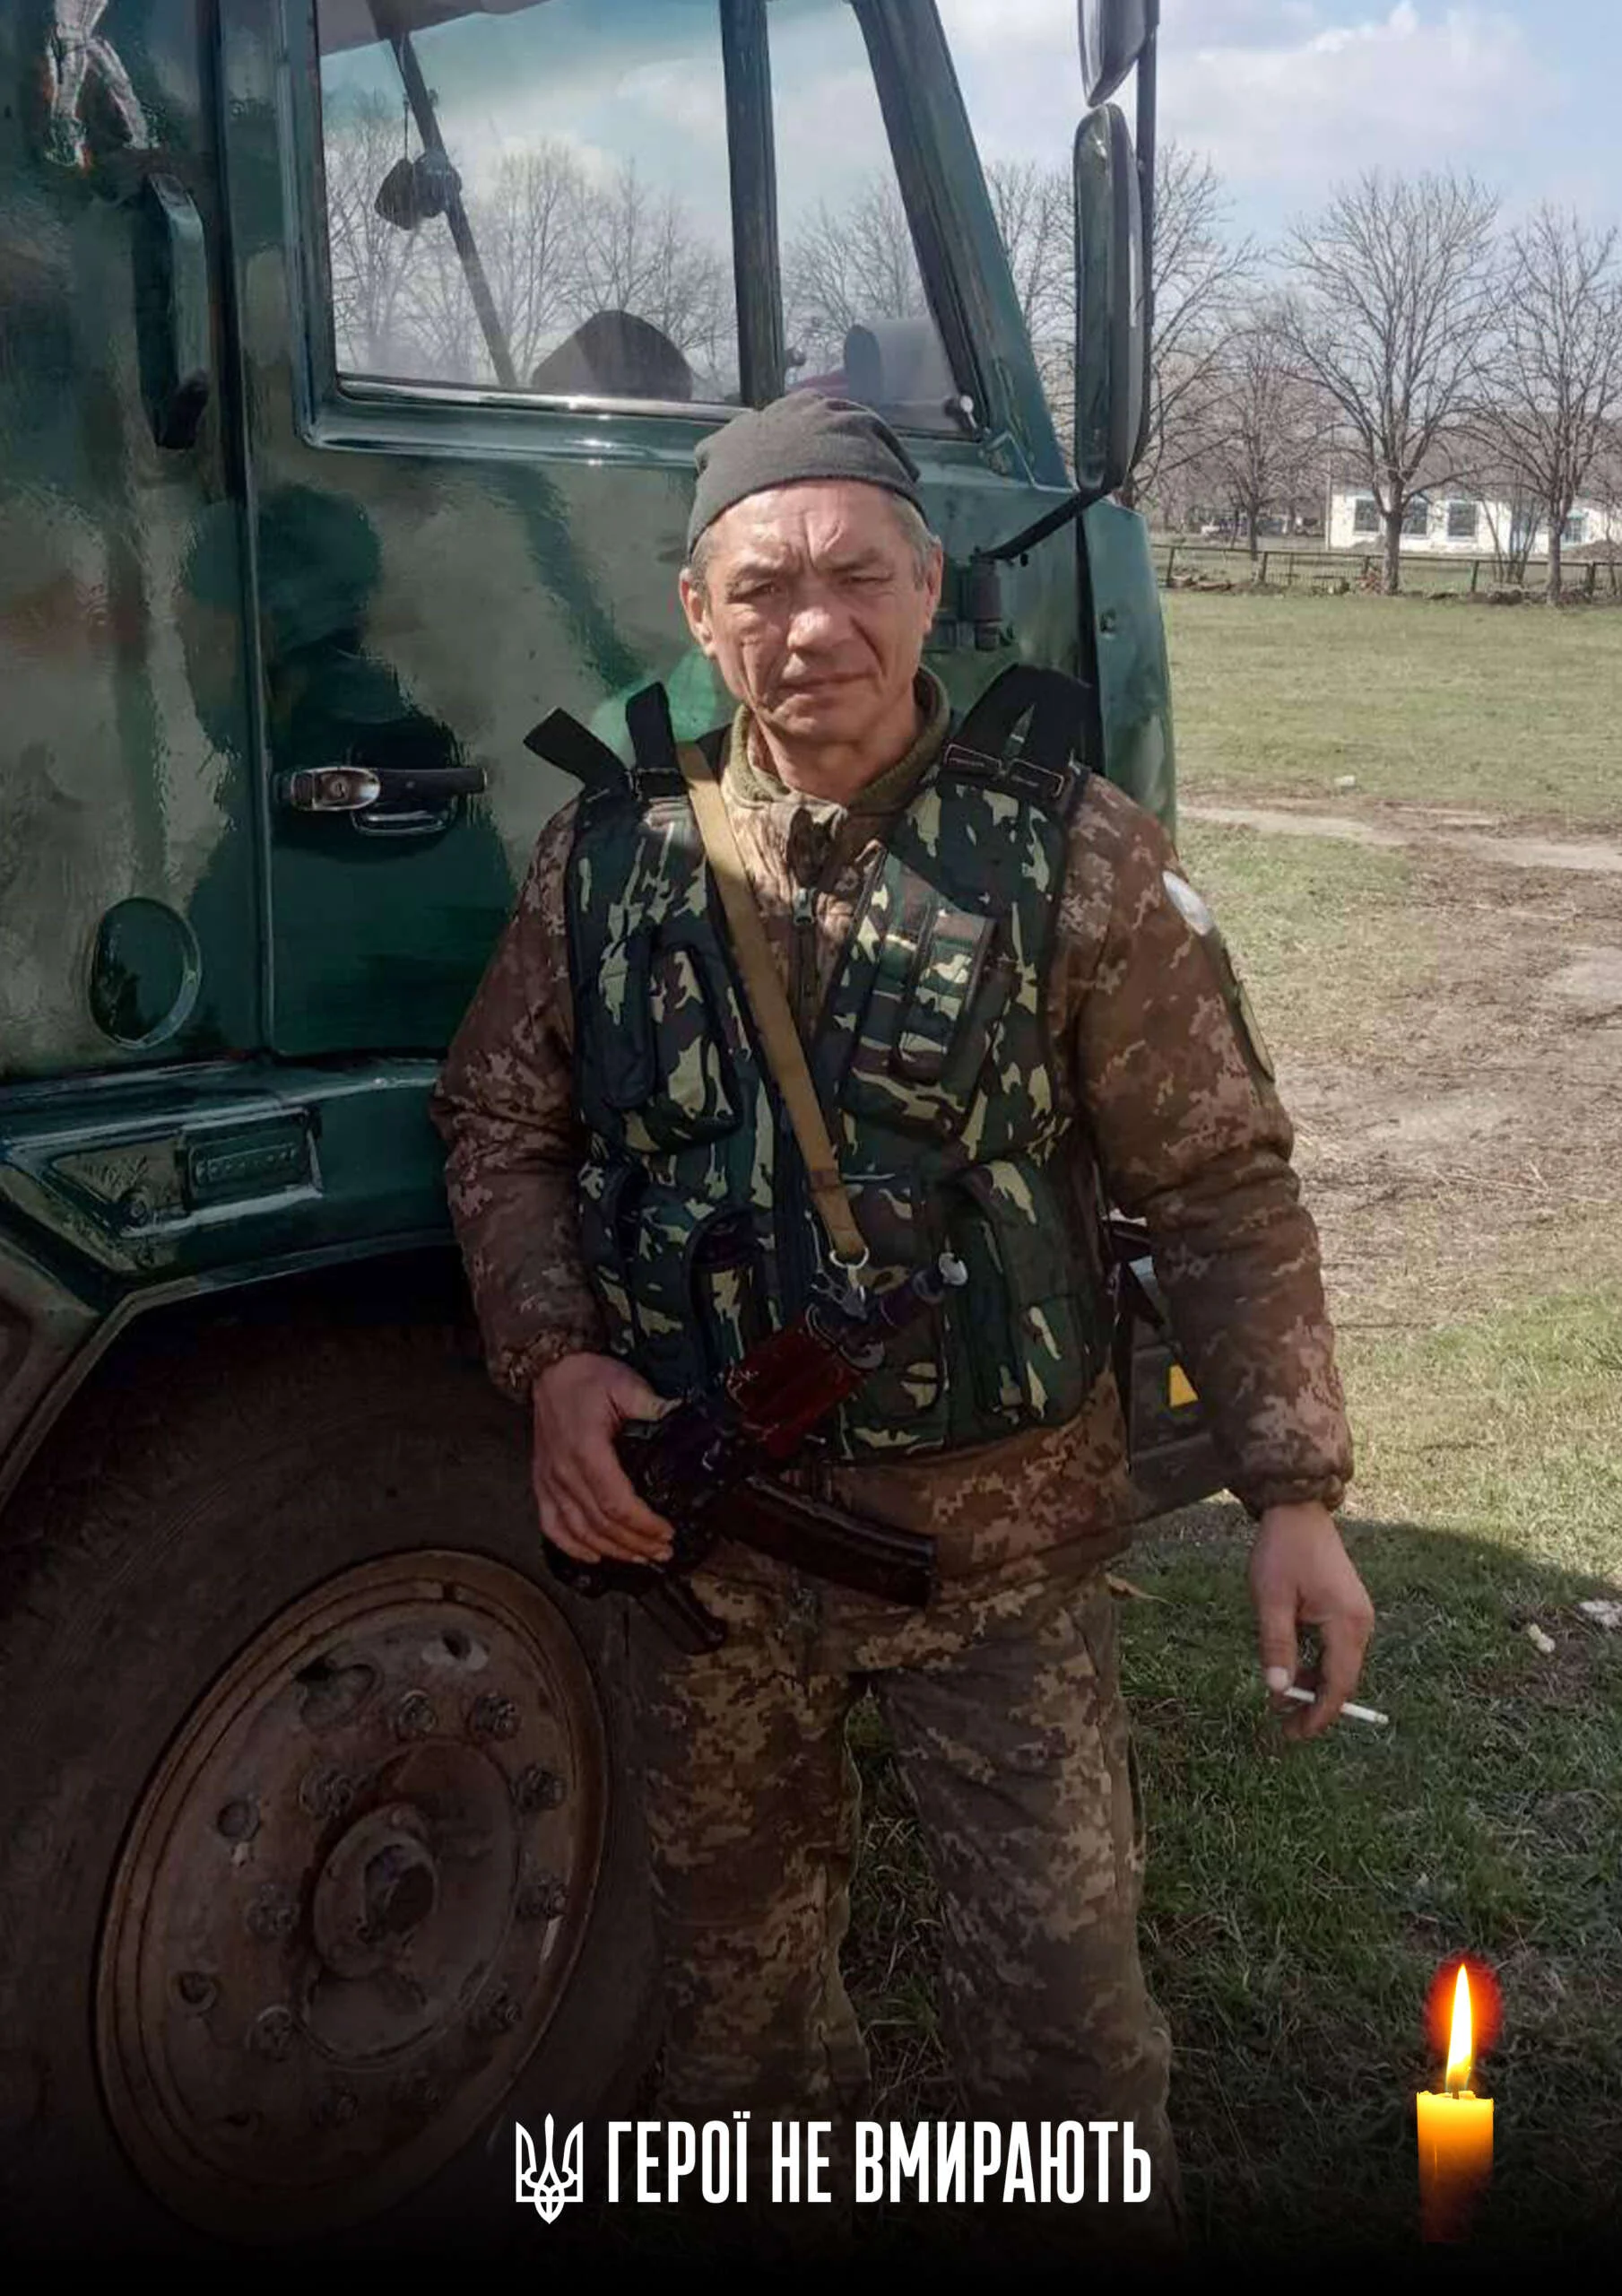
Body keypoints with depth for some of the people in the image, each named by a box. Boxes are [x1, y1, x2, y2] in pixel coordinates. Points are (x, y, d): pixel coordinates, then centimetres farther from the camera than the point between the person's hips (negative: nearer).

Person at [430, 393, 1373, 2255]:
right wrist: (552, 1358, -11)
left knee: (1054, 1963, 9)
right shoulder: (609, 854, -2)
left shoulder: (1074, 857, -10)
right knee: (731, 1935, 22)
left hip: (996, 1530, -2)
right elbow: (500, 1124, 6)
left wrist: (1292, 1489, -12)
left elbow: (1220, 1189, -7)